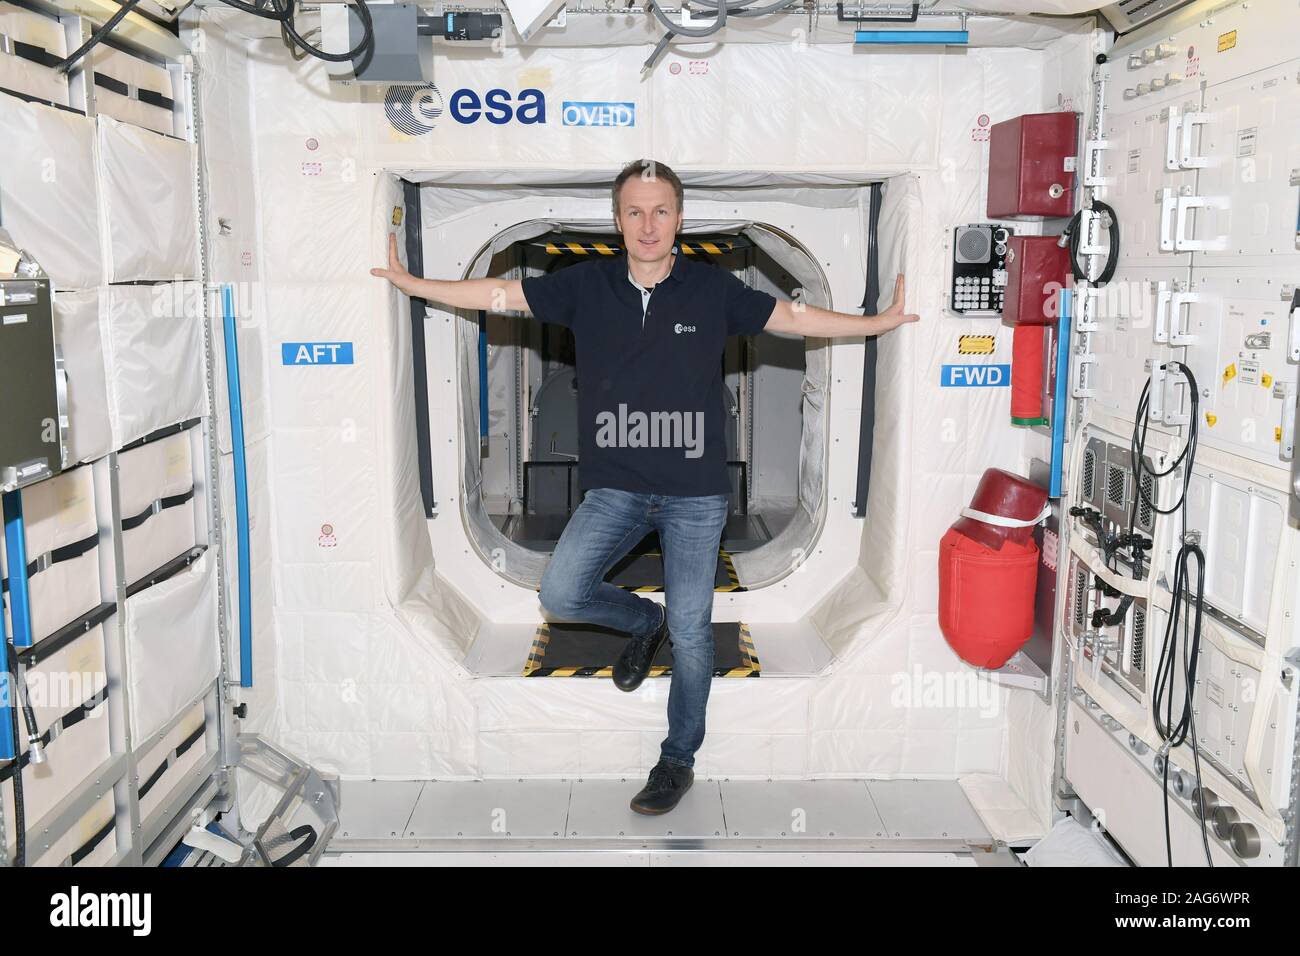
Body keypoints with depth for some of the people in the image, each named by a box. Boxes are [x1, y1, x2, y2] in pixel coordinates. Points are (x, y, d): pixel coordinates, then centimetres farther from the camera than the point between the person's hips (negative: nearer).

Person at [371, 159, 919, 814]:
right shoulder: (587, 285, 0)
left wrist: (882, 322, 5)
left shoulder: (712, 289, -2)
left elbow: (796, 317, 5)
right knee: (560, 594, -12)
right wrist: (409, 283, 4)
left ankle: (678, 759, 24)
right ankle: (644, 621, 21)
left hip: (696, 493, -1)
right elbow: (497, 294, 4)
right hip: (614, 488, 2)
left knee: (690, 631, 2)